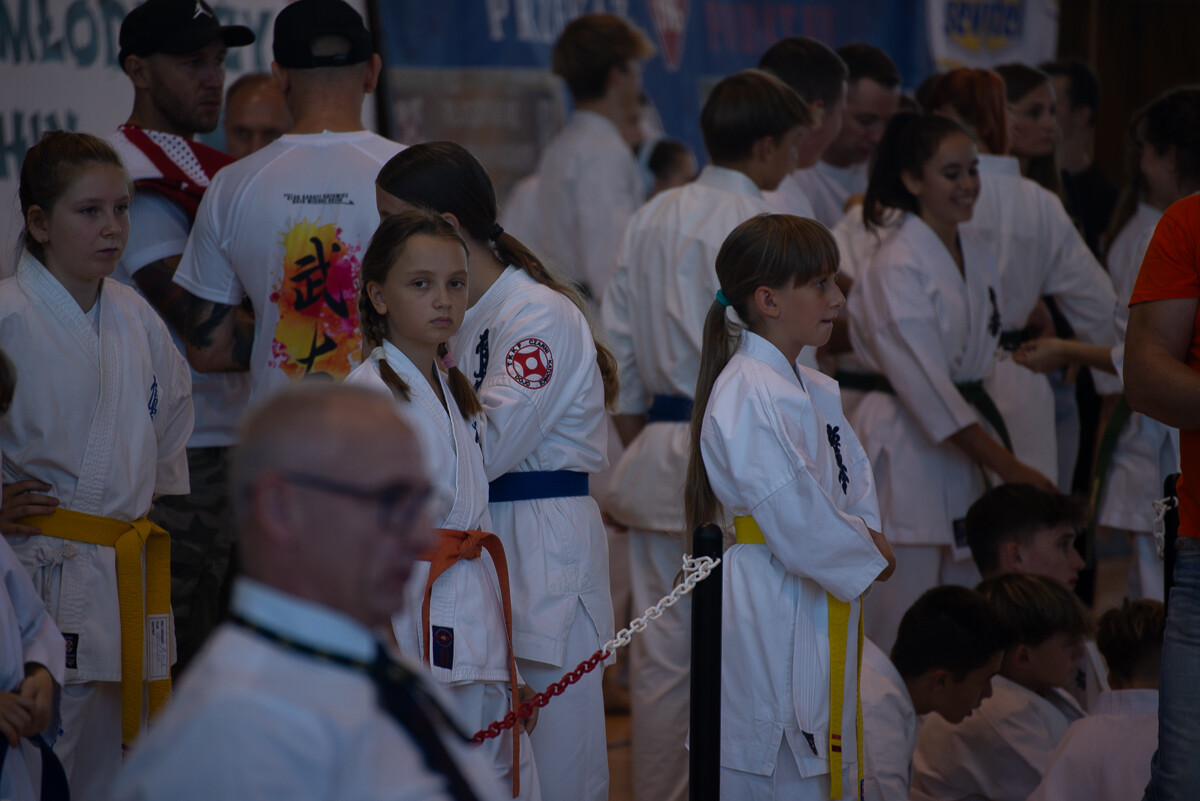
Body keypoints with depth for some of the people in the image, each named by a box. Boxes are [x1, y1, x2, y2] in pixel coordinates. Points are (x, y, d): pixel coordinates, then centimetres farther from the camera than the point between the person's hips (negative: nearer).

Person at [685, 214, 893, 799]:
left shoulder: (817, 391, 15)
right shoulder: (745, 396, -17)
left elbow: (855, 480, 17)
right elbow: (792, 514, -21)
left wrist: (864, 533, -4)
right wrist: (865, 559, -8)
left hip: (824, 612, 10)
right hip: (770, 612, -10)